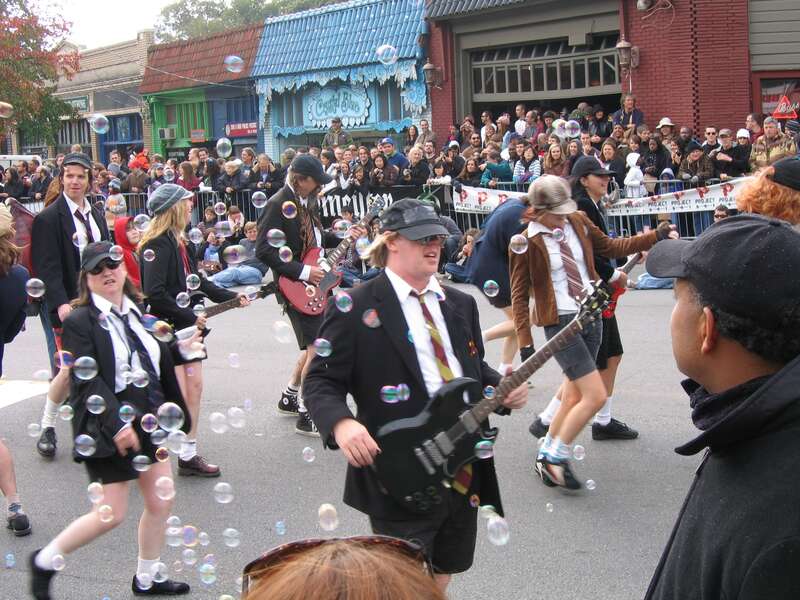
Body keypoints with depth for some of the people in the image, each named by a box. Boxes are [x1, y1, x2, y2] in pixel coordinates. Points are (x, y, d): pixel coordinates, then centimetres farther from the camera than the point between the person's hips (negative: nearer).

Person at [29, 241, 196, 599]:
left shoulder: (136, 310, 8)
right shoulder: (80, 321, -14)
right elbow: (87, 381, -20)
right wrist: (116, 424, -25)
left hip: (148, 420, 7)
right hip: (108, 427, -7)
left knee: (162, 501, 10)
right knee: (111, 513, -3)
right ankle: (45, 561, 19)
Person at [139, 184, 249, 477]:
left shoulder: (180, 243, 13)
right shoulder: (158, 244, -17)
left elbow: (195, 281, 21)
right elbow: (155, 293, -24)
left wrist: (231, 297, 13)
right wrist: (190, 317, -18)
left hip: (187, 326, 9)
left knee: (194, 387, 10)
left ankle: (189, 455, 18)